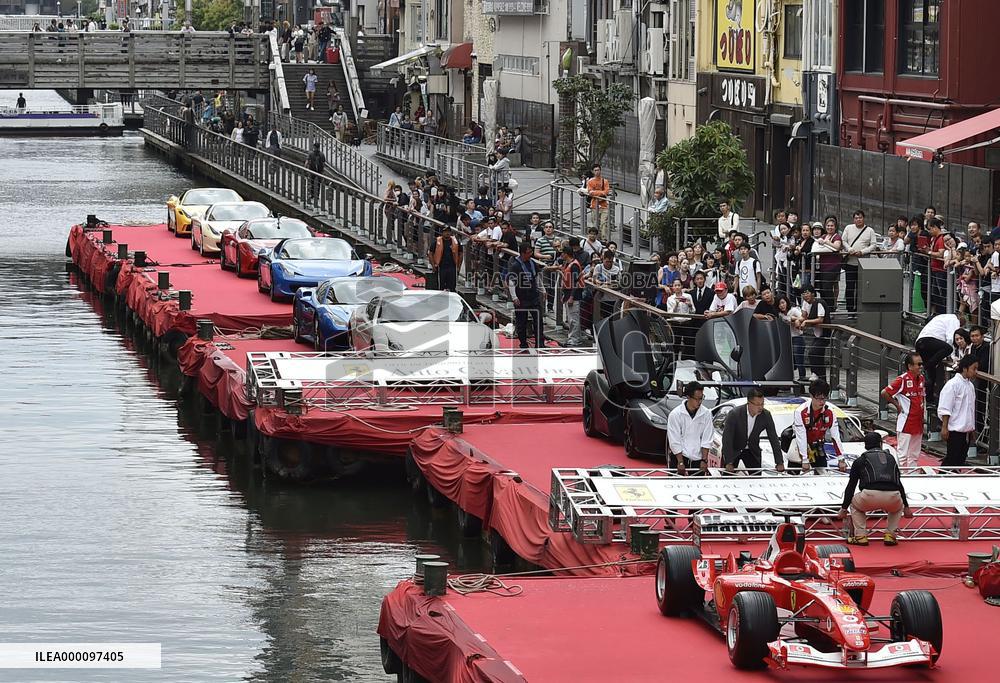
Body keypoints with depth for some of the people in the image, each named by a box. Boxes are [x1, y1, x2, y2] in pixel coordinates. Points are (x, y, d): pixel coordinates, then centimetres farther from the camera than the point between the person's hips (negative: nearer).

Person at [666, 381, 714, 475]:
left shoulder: (706, 413, -2)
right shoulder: (675, 414, -9)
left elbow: (706, 440, 0)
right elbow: (675, 441, -9)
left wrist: (704, 460, -7)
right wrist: (680, 462, -13)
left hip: (698, 458, 2)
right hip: (679, 456, -2)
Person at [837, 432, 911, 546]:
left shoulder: (860, 461, 21)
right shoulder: (890, 458, 29)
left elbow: (851, 486, 23)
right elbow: (899, 484, 34)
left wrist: (844, 509, 31)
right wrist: (906, 507, 44)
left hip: (870, 497, -2)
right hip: (893, 497, 2)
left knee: (855, 505, 31)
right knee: (897, 507, 38)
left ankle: (861, 536, 16)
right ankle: (890, 535, 21)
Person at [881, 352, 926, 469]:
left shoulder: (921, 378, 9)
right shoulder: (903, 380, -15)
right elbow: (884, 393, -17)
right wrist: (897, 405, -9)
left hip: (918, 423, 8)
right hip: (905, 424, -8)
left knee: (914, 455, 13)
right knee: (902, 455, -5)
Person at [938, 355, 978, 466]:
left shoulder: (970, 386, 13)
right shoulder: (952, 385, -12)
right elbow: (945, 409, -14)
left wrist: (972, 429, 21)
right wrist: (944, 427, -17)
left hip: (966, 431, 8)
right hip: (955, 430, -8)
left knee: (961, 459, 9)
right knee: (952, 459, -9)